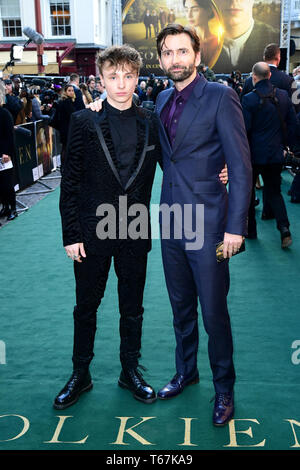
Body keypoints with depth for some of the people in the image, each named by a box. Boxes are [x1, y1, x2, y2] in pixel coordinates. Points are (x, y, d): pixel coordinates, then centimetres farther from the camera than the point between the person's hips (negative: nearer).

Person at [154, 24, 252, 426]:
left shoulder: (221, 97, -10)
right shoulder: (163, 100, 11)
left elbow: (241, 166, -13)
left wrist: (236, 227, -17)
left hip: (207, 225, -6)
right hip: (172, 222, 6)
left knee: (214, 313, 3)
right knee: (181, 306, 18)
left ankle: (224, 388, 24)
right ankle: (185, 371, 38)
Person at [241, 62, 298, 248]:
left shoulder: (249, 99, -16)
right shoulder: (283, 96, 0)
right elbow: (293, 123, 5)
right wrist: (285, 143, 16)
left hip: (253, 154, -4)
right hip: (276, 154, 4)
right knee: (274, 192, 14)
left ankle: (250, 229, 22)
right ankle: (284, 229, -3)